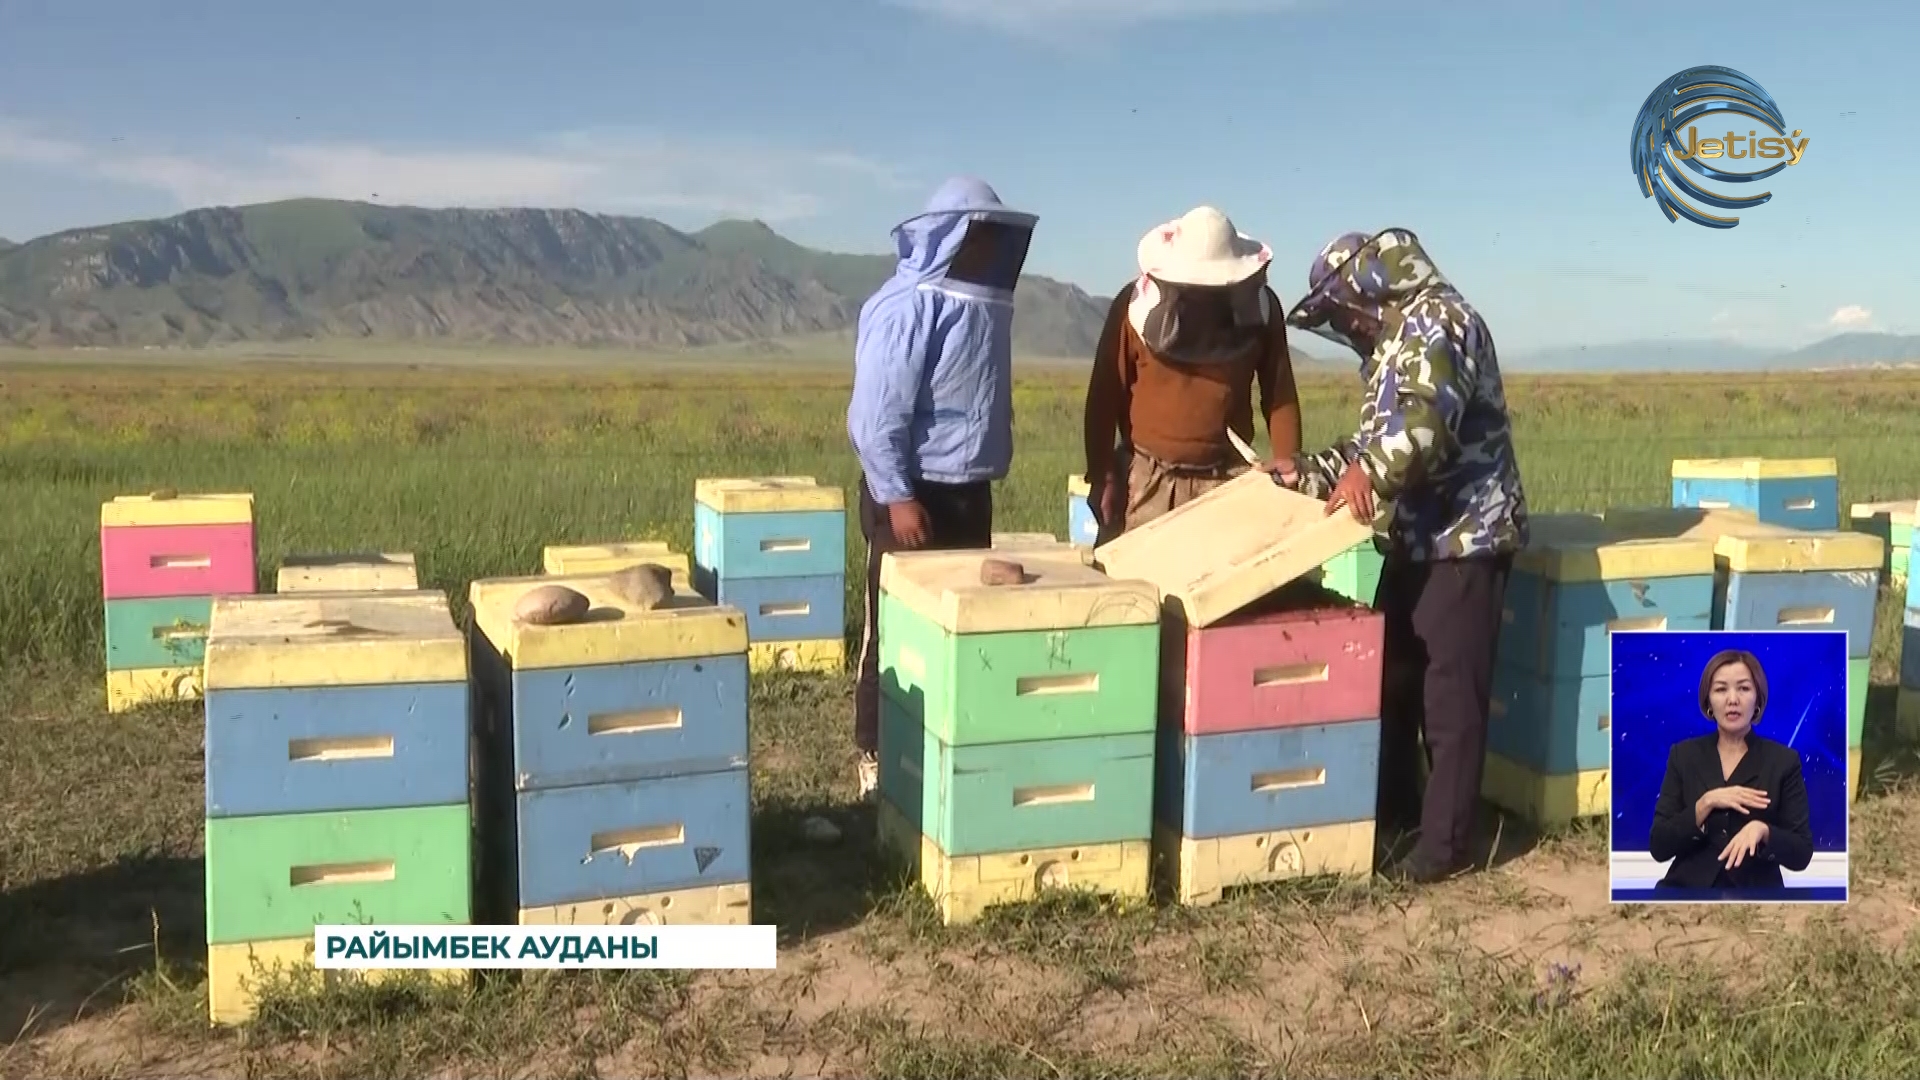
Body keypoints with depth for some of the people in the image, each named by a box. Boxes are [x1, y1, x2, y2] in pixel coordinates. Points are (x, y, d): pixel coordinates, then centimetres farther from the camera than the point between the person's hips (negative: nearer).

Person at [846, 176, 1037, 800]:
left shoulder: (984, 305, 10)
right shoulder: (907, 306, -15)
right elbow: (877, 413, -19)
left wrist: (978, 484, 18)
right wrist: (897, 496, -20)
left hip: (968, 493, 8)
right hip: (913, 495, -8)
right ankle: (878, 757, 13)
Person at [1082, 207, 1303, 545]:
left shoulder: (1259, 306, -3)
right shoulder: (1136, 303, -7)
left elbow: (1279, 395, 4)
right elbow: (1105, 395, -2)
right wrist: (1101, 476, -4)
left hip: (1228, 478, 1)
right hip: (1147, 477, -1)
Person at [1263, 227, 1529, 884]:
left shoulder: (1437, 318, -11)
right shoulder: (1389, 342, 20)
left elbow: (1429, 412, -29)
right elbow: (1376, 444, 24)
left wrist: (1372, 474, -34)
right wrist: (1308, 472, 16)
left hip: (1465, 536, -10)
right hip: (1417, 537, 10)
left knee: (1449, 693, -5)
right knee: (1392, 677, 15)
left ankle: (1447, 841, 3)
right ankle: (1392, 807, 29)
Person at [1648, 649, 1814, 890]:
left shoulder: (1783, 761, 3)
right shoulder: (1684, 755, 5)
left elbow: (1801, 854, 0)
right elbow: (1658, 847, -1)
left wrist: (1763, 830, -18)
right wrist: (1705, 803, -12)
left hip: (1754, 890, 0)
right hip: (1688, 887, 0)